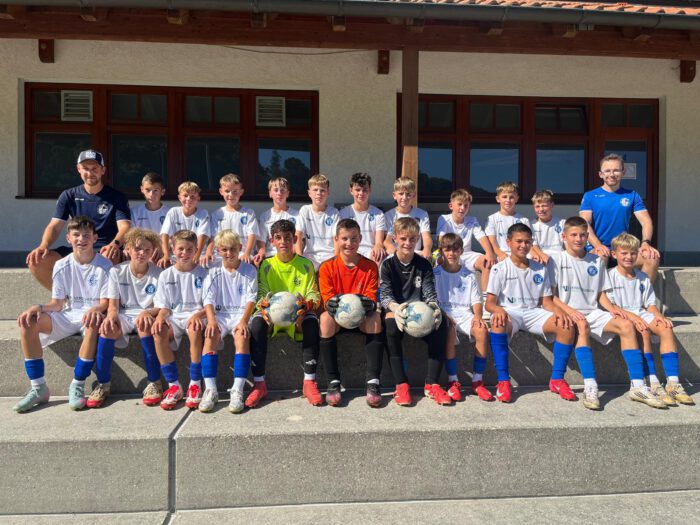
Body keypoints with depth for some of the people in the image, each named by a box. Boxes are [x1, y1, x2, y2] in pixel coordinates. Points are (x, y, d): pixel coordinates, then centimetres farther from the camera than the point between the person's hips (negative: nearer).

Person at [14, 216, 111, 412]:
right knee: (28, 322, -20)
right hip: (68, 315, 4)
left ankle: (77, 386, -26)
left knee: (94, 324, -40)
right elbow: (57, 303, 5)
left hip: (92, 315, -4)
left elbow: (107, 302, -8)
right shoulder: (62, 266, 3)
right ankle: (38, 388, -14)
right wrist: (39, 307, -17)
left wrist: (96, 309, -31)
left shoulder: (104, 266, -5)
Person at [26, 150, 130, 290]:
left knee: (109, 258, -40)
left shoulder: (116, 197, 2)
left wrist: (115, 244, -33)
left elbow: (124, 227, -10)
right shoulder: (69, 196, 11)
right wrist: (43, 246, -17)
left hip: (104, 250, -4)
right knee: (36, 261, -19)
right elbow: (54, 226, 5)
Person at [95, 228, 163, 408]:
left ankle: (154, 383, -23)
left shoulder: (158, 274, -2)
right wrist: (111, 316, -24)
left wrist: (148, 313, -28)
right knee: (106, 328, -30)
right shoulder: (116, 271, 3)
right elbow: (113, 304, 0)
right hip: (124, 316, 2)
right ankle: (103, 385, -14)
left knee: (144, 325, -36)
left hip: (146, 316, -2)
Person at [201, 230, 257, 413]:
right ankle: (210, 389, -27)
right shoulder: (214, 273, 11)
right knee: (210, 337, -29)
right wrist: (211, 320, -19)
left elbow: (251, 299, -3)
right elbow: (208, 300, 0)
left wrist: (244, 321, -19)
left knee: (242, 336, -33)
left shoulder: (249, 270, 6)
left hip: (241, 314, -2)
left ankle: (238, 390, -33)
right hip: (220, 314, 2)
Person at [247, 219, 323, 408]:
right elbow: (260, 294, 1)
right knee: (257, 323, -32)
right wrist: (265, 304, -24)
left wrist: (306, 304, -24)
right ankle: (259, 384, -27)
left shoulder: (306, 264, 5)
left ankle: (309, 382, -28)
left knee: (312, 322, -34)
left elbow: (314, 295, 1)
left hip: (298, 315, 0)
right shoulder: (266, 265, 6)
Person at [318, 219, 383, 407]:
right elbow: (327, 299, -6)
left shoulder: (370, 266, 1)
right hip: (337, 316, 0)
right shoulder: (327, 267, -1)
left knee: (375, 317, -32)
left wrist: (367, 303, -29)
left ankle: (372, 381, -30)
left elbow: (372, 298, -4)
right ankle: (333, 381, -28)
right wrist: (334, 303, -31)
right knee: (325, 318, -33)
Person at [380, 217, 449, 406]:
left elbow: (429, 292, 2)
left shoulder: (424, 265, 9)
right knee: (391, 323, -37)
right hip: (396, 312, -2)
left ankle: (432, 384, -19)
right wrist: (395, 307, -34)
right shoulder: (387, 265, 2)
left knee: (440, 324, -29)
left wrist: (434, 307, -24)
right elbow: (384, 294, -9)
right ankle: (401, 384, -27)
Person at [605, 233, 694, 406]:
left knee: (666, 328, -23)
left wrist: (658, 315, -9)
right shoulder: (610, 276, 0)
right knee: (643, 331, -33)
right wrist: (631, 316, -22)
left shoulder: (643, 278, 17)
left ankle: (673, 382, -26)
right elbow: (609, 305, -9)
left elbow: (650, 304, 13)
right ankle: (653, 383, -34)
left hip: (641, 315, 5)